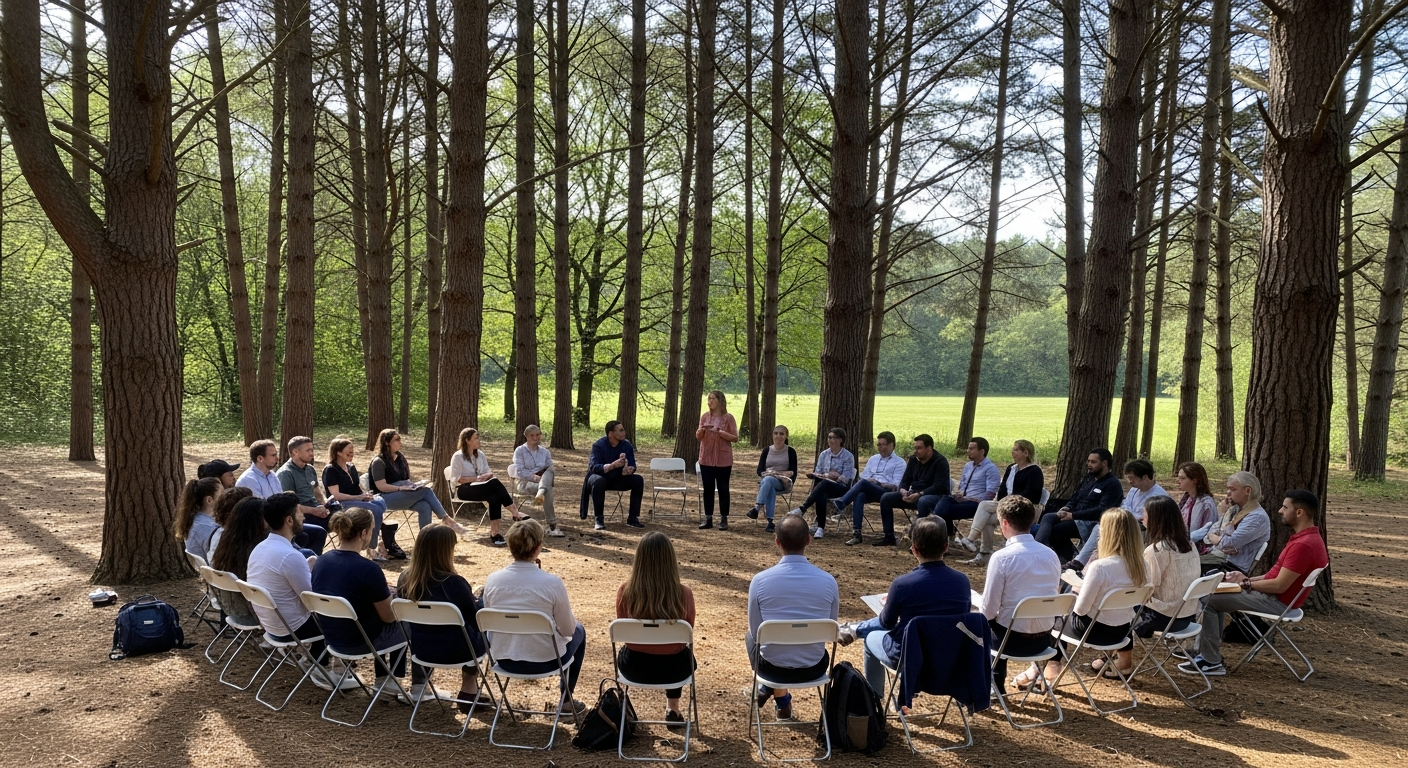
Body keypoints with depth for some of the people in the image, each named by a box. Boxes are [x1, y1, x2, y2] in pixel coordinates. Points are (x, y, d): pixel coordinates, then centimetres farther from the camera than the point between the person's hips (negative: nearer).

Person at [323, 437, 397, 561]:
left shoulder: (351, 467, 20)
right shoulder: (330, 470, -5)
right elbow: (336, 495, -14)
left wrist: (367, 494, -4)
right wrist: (359, 497, -21)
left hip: (358, 501, 7)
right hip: (341, 504, -7)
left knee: (380, 503, -27)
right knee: (375, 510, -31)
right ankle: (372, 548, -24)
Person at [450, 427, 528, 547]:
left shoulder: (480, 454, 16)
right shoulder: (458, 457, -3)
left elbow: (488, 473, 19)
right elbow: (456, 480, -9)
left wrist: (489, 475, -7)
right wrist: (477, 478, -15)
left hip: (481, 488, 6)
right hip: (463, 490, -6)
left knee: (495, 497, -32)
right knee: (494, 483, -31)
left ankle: (494, 533, -39)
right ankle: (515, 512, -30)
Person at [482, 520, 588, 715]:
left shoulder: (492, 580, -12)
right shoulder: (552, 583, -23)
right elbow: (567, 629, -11)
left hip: (504, 660, 4)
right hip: (545, 660, -4)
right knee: (578, 632, 28)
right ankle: (567, 700, 33)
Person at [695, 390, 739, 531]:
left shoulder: (728, 417, -4)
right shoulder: (705, 416, 7)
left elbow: (735, 438, -7)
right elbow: (698, 437, 9)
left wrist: (720, 432, -19)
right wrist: (701, 430, -13)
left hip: (723, 460, -4)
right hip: (706, 458, 4)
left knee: (723, 489, 3)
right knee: (708, 489, 7)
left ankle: (724, 519, 9)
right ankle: (708, 519, 13)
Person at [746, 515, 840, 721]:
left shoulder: (760, 580, -15)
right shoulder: (828, 581, -12)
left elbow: (755, 632, -2)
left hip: (772, 668, -1)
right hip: (813, 668, 1)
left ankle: (781, 699, 36)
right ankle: (780, 698, 42)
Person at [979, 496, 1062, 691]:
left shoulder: (1002, 557, -18)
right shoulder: (1051, 555, -1)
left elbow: (988, 611, -16)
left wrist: (982, 611, 7)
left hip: (1014, 640, -6)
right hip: (1045, 639, 6)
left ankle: (994, 682, 26)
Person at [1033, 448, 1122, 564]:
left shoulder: (1112, 484, -6)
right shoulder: (1089, 479, 21)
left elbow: (1101, 511, -16)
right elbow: (1075, 499, 23)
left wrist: (1073, 515, -19)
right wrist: (1066, 508, -2)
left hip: (1091, 522, -8)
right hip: (1076, 517, 8)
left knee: (1053, 530, -23)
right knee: (1048, 517, -20)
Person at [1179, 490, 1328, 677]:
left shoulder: (1303, 544, -26)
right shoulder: (1309, 536, 9)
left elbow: (1279, 585, -25)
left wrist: (1246, 583, -11)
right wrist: (1248, 579, 6)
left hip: (1277, 602, -11)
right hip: (1274, 595, 11)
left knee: (1209, 600, -11)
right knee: (1216, 591, 17)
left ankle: (1211, 662, -4)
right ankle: (1209, 650, 15)